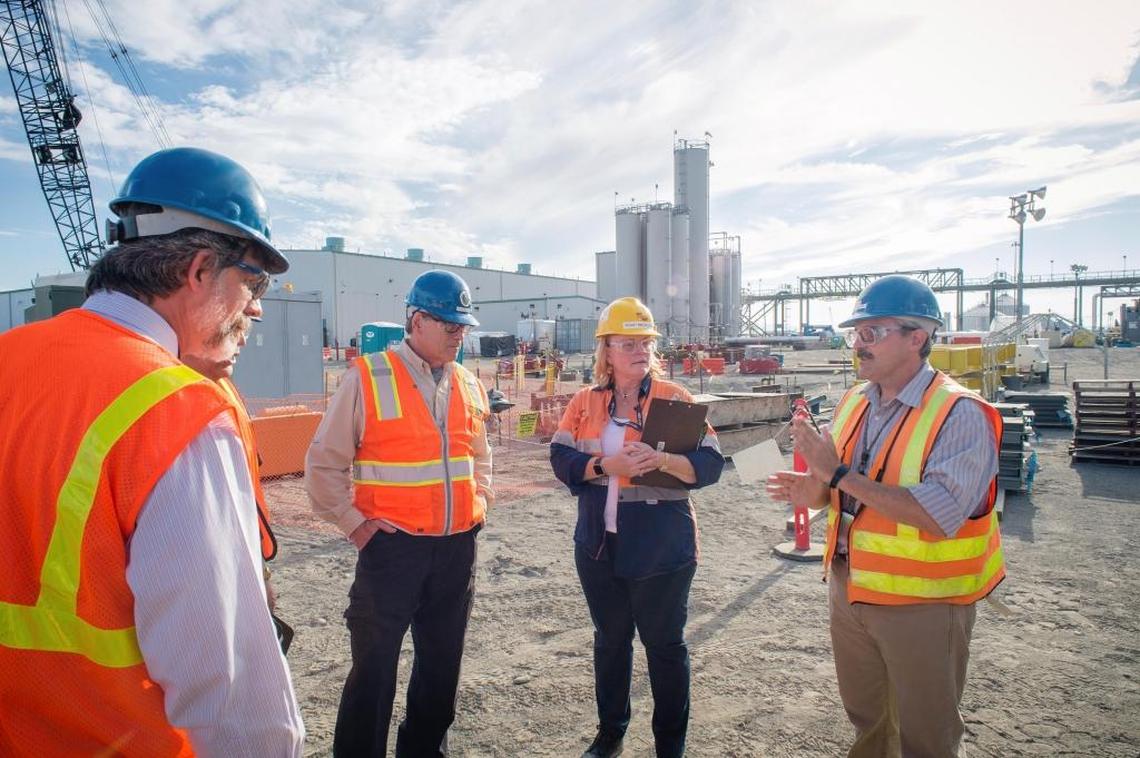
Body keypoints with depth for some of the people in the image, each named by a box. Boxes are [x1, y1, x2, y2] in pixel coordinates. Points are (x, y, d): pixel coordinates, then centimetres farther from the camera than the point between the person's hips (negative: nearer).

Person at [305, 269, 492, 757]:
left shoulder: (468, 385, 8)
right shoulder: (368, 379, -9)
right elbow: (324, 463, -6)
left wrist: (479, 502, 10)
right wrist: (353, 523, -9)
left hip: (457, 548, 6)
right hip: (392, 546, -5)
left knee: (442, 663, 18)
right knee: (374, 667, 5)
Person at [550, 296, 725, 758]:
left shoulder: (675, 398, -6)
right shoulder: (585, 401, 3)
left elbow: (710, 463, -12)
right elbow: (561, 459, -5)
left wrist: (662, 460, -29)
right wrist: (606, 465, -21)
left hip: (660, 548, -3)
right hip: (599, 545, 3)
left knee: (664, 643, 11)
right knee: (609, 639, 19)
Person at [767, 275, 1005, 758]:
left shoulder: (960, 414, -18)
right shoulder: (853, 403, 4)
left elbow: (936, 516, -30)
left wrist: (838, 473, -28)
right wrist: (816, 492, -9)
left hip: (921, 605, -6)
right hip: (849, 590, 6)